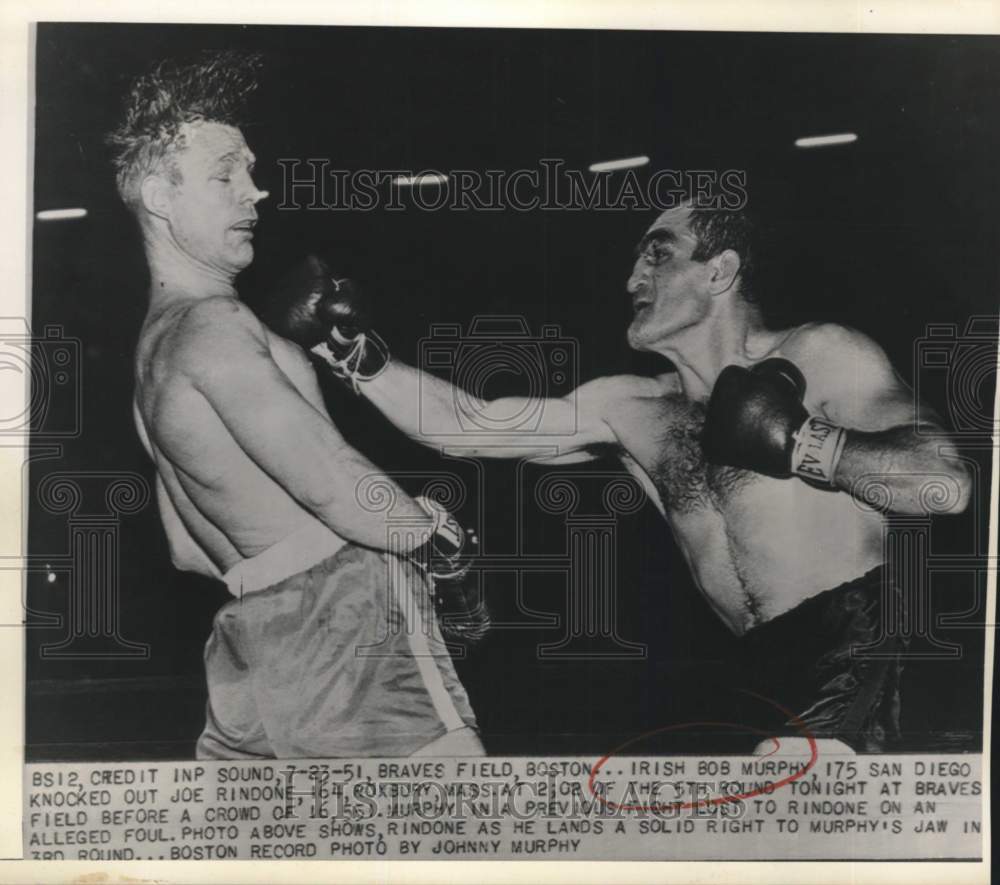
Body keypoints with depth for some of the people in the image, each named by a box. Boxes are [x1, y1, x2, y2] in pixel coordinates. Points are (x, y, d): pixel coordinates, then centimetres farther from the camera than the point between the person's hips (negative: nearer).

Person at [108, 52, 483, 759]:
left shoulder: (152, 346, 18)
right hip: (348, 620, -10)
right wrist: (439, 540, -6)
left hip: (254, 640, 10)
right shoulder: (211, 324, -13)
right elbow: (333, 484, -22)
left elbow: (187, 551, 23)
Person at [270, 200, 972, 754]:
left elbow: (947, 483, -12)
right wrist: (351, 354, -2)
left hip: (859, 646, -5)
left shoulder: (820, 358, -2)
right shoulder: (629, 409, 11)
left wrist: (801, 444, -17)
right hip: (771, 669, 6)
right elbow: (466, 425, 6)